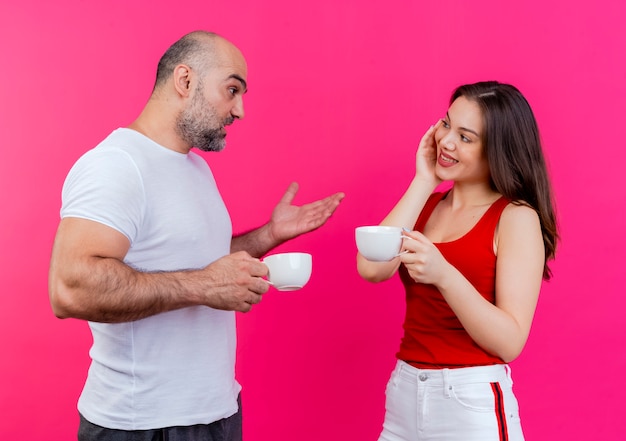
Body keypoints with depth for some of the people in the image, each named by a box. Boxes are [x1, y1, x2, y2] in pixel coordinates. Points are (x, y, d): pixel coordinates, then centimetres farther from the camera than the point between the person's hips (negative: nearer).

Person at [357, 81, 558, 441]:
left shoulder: (517, 217, -9)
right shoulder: (428, 203, 6)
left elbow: (510, 342, -16)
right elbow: (371, 268, -12)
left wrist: (444, 274, -30)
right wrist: (423, 182, -7)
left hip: (472, 403, -5)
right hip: (404, 393, 5)